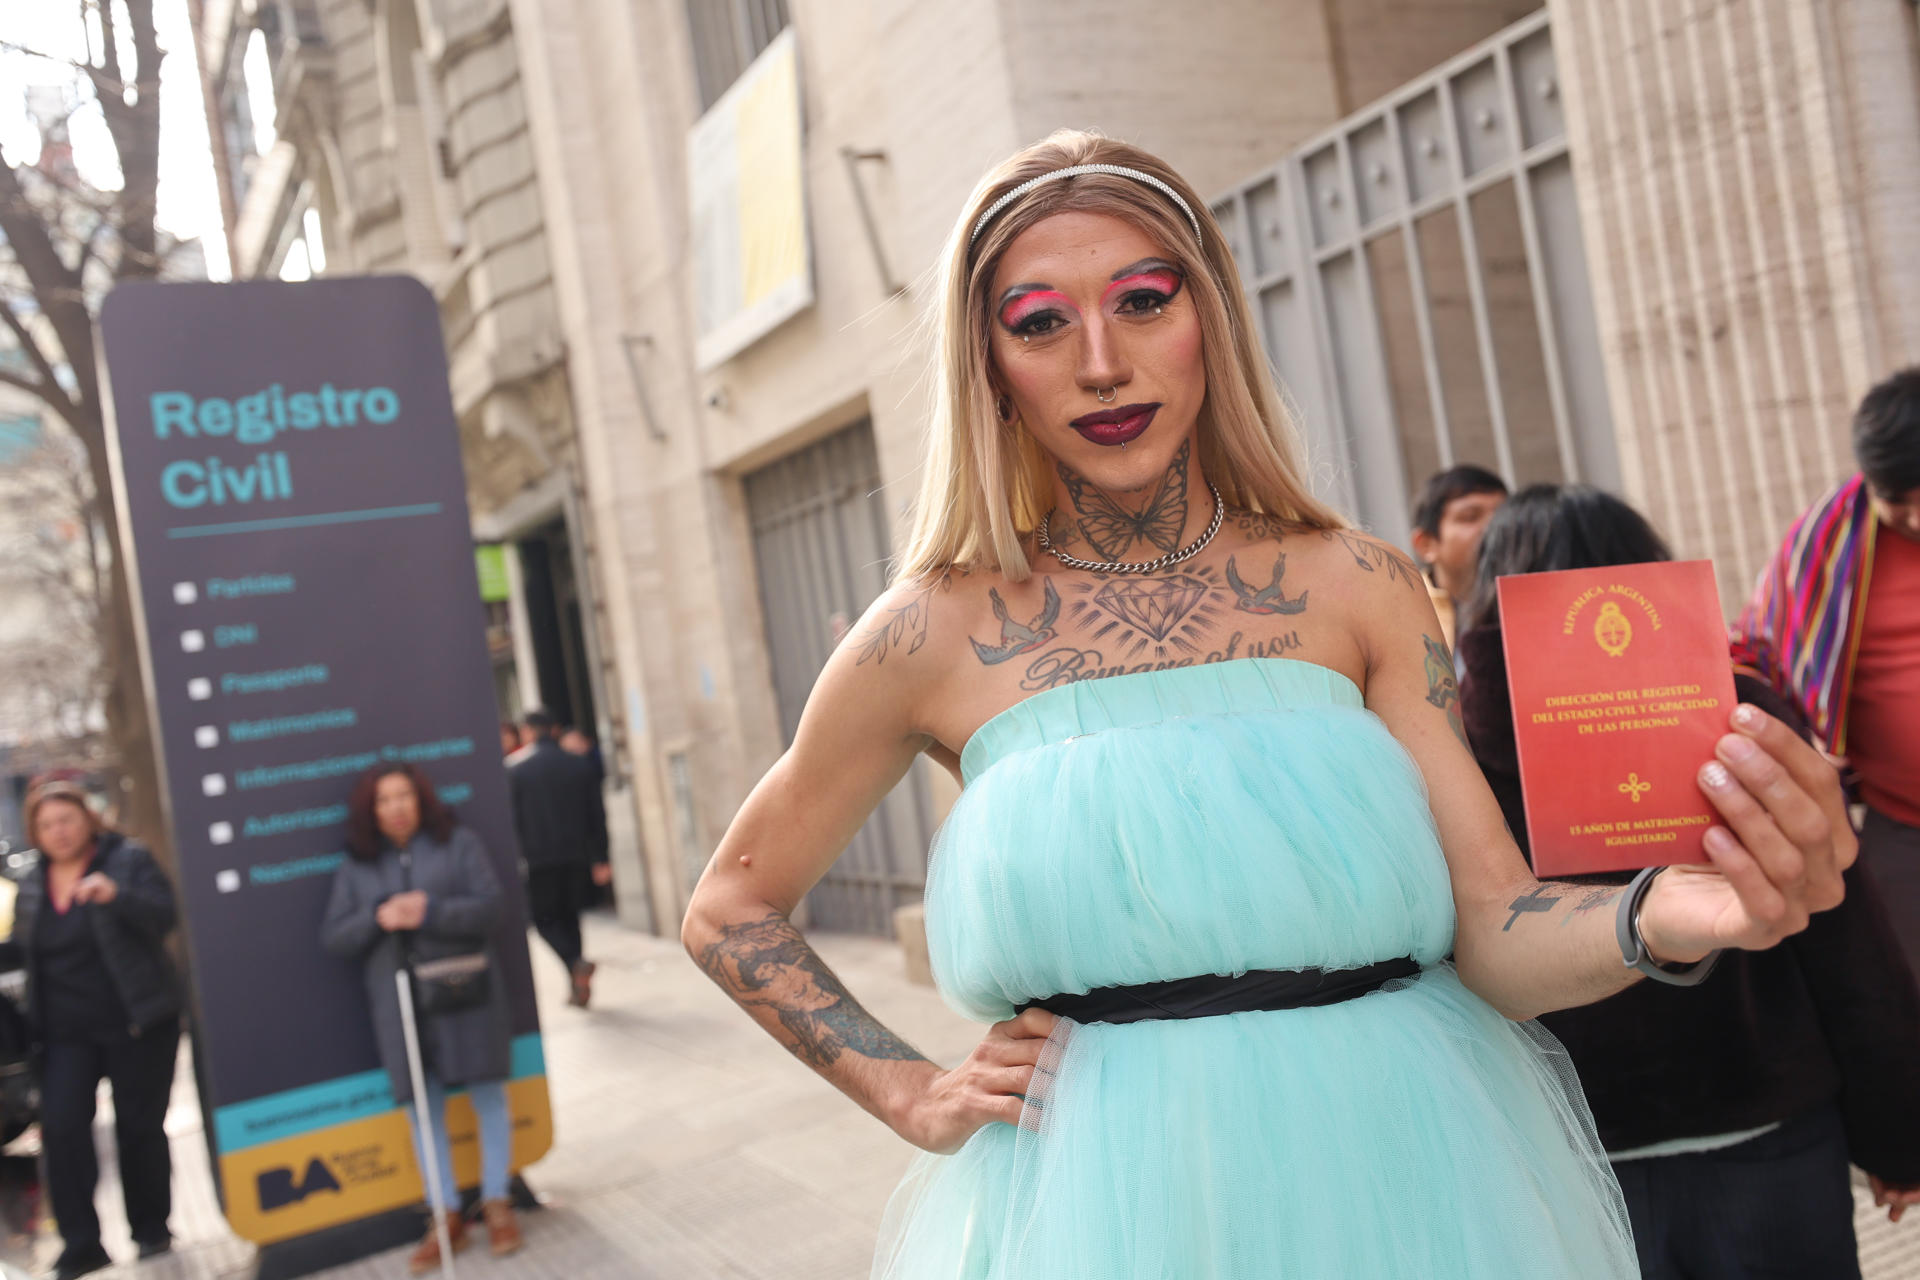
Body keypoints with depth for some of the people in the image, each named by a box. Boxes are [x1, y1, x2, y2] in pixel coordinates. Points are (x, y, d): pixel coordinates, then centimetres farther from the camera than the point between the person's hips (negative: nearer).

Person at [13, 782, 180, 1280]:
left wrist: (115, 895, -34)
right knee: (61, 1127, -9)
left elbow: (165, 916, -17)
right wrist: (33, 1021, 12)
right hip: (65, 1031, 4)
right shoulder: (31, 885, 10)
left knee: (139, 1126, 3)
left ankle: (150, 1229, 20)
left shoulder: (128, 861, -5)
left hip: (137, 1022, -4)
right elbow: (25, 951, 20)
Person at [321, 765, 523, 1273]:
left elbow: (488, 907, -6)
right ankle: (446, 1217, 16)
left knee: (487, 1095, 4)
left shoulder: (457, 843, 2)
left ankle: (497, 1204, 18)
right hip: (399, 1003, 2)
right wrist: (377, 918, -14)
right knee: (421, 1107, 6)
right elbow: (332, 937, 4)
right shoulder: (356, 865, 8)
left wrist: (431, 912, -19)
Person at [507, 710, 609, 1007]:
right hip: (576, 856, 4)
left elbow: (512, 819, -5)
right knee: (570, 918, 14)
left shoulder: (515, 770, -5)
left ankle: (576, 962, -19)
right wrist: (599, 859, 9)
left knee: (545, 919, 6)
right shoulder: (581, 765, 5)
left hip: (539, 859, -4)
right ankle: (578, 988, 12)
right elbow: (597, 814, 5)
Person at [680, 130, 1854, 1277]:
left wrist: (1665, 917, -28)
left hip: (1398, 1182, 2)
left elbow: (1496, 936, -9)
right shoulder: (935, 636, -7)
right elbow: (730, 911, 6)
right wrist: (911, 1095, -1)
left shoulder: (1359, 589, -5)